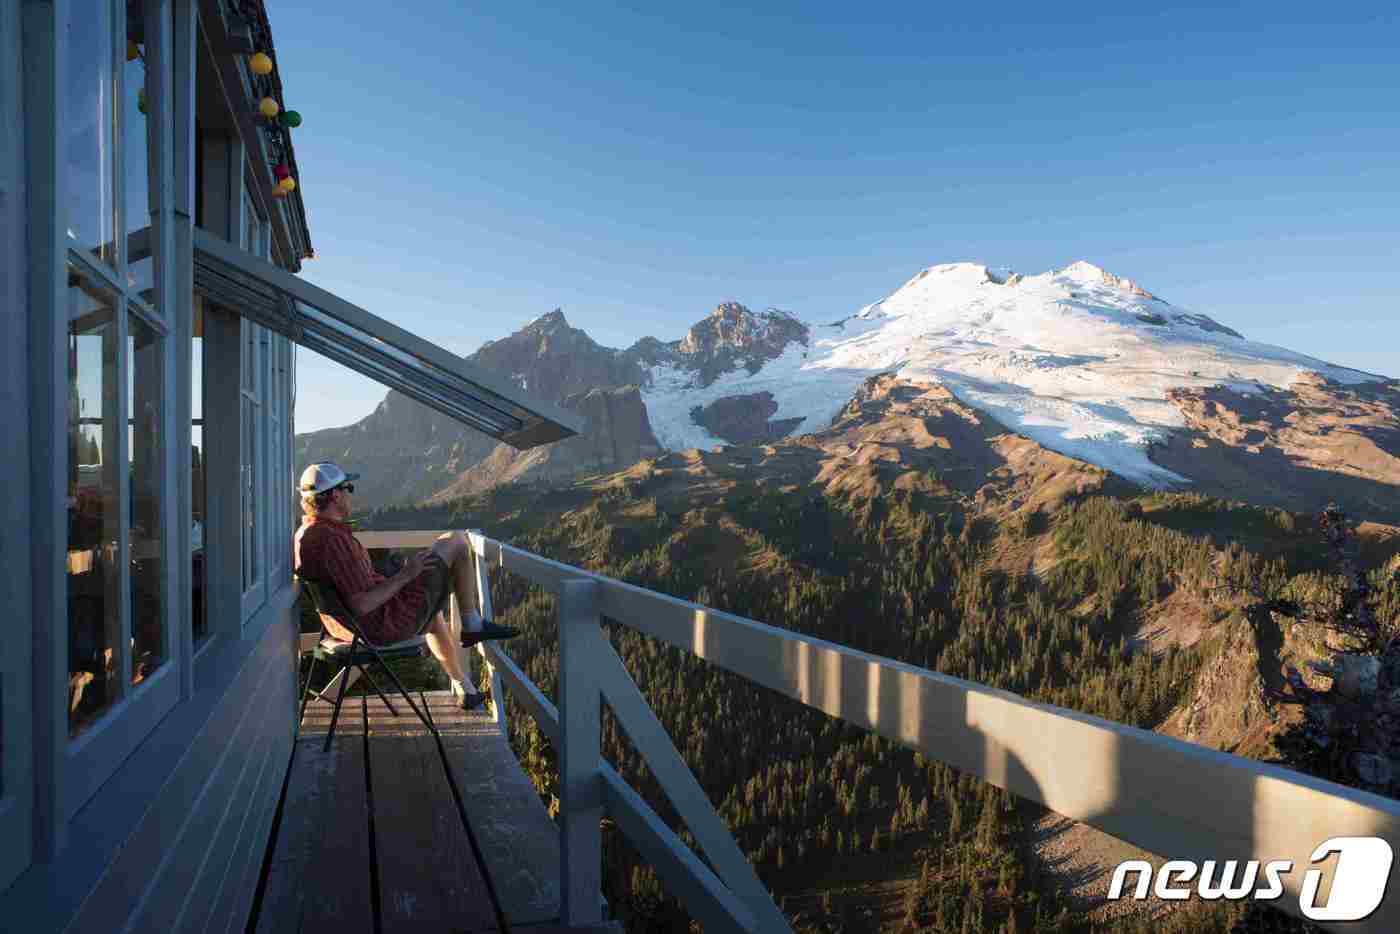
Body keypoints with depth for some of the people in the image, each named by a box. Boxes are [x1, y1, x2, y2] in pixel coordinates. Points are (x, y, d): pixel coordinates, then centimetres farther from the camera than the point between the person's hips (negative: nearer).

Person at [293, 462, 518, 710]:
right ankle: (472, 624, 14)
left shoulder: (303, 534, 1)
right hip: (385, 623, -10)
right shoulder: (334, 540, -30)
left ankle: (464, 688, 44)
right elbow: (361, 605, -32)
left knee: (435, 615, 39)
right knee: (455, 541, -1)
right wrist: (406, 575, -22)